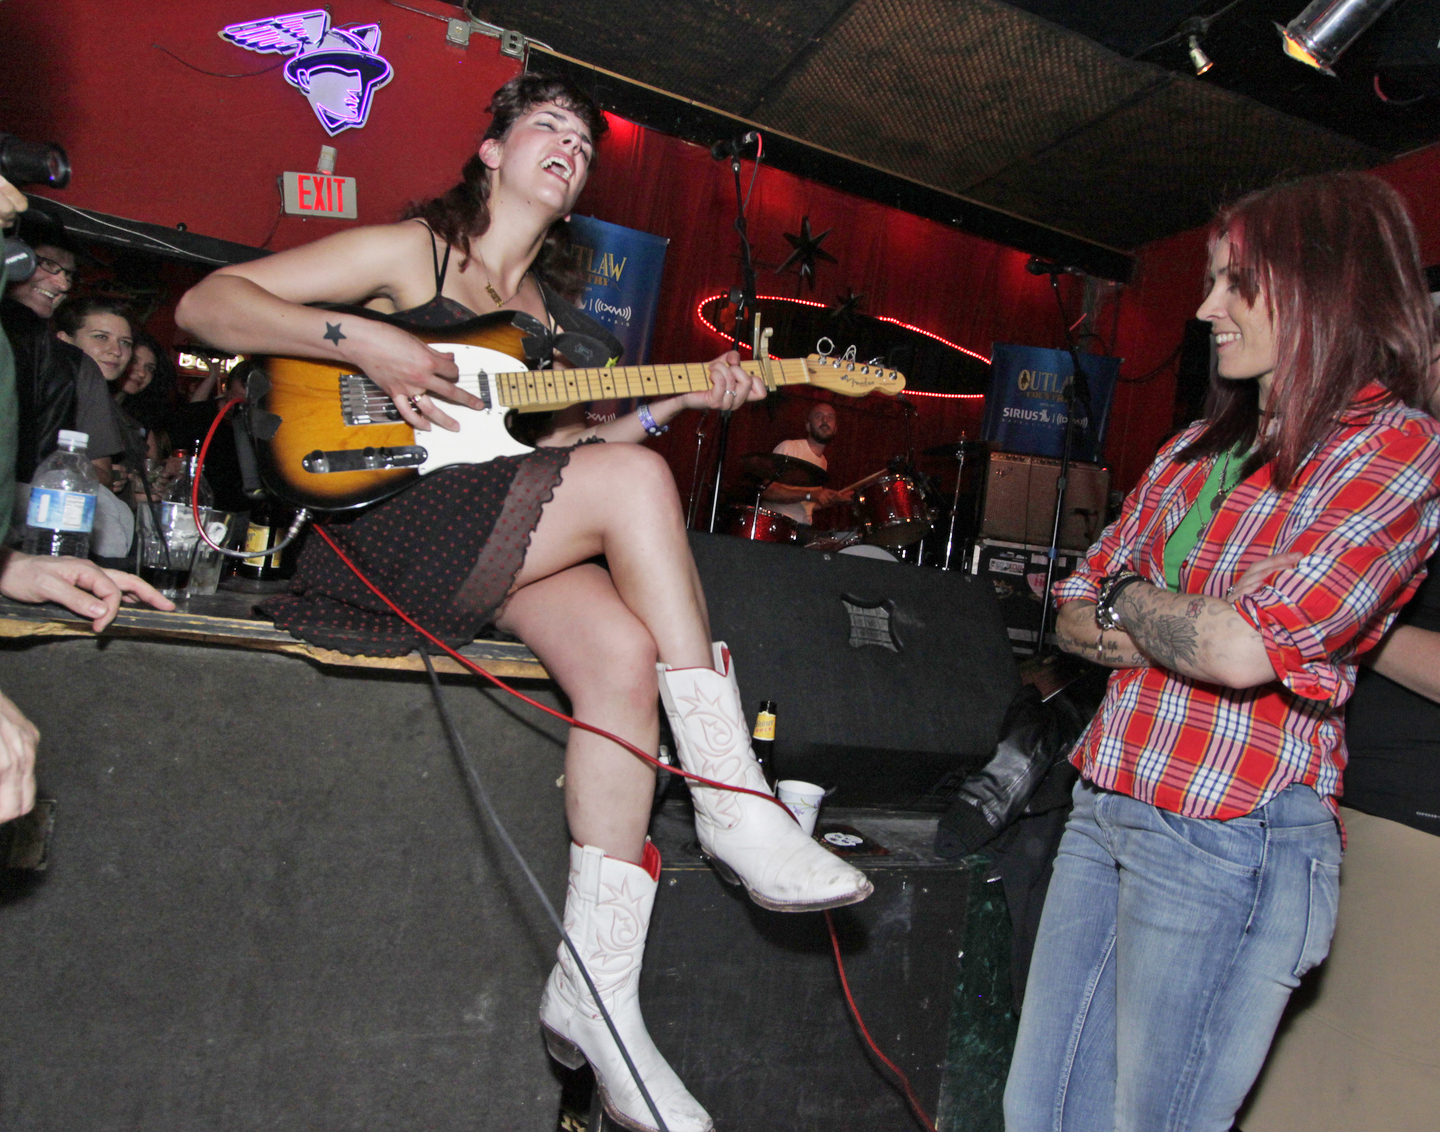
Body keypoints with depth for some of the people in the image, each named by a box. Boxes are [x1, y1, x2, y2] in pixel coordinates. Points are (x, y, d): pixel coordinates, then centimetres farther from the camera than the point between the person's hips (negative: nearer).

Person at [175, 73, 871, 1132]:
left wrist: (676, 401, 8)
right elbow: (205, 303, 1)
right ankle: (735, 808, -21)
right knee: (635, 481, -25)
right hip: (378, 531, -6)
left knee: (622, 651, -24)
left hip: (501, 549, 6)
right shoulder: (412, 249, 5)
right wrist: (360, 341, -14)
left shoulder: (552, 307, 25)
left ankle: (596, 988, -18)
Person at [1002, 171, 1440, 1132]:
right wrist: (1195, 619, -8)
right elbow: (1077, 616, 10)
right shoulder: (1200, 447, 14)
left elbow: (1245, 651, -21)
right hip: (1107, 807, 7)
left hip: (1228, 840, -7)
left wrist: (1125, 598, -3)